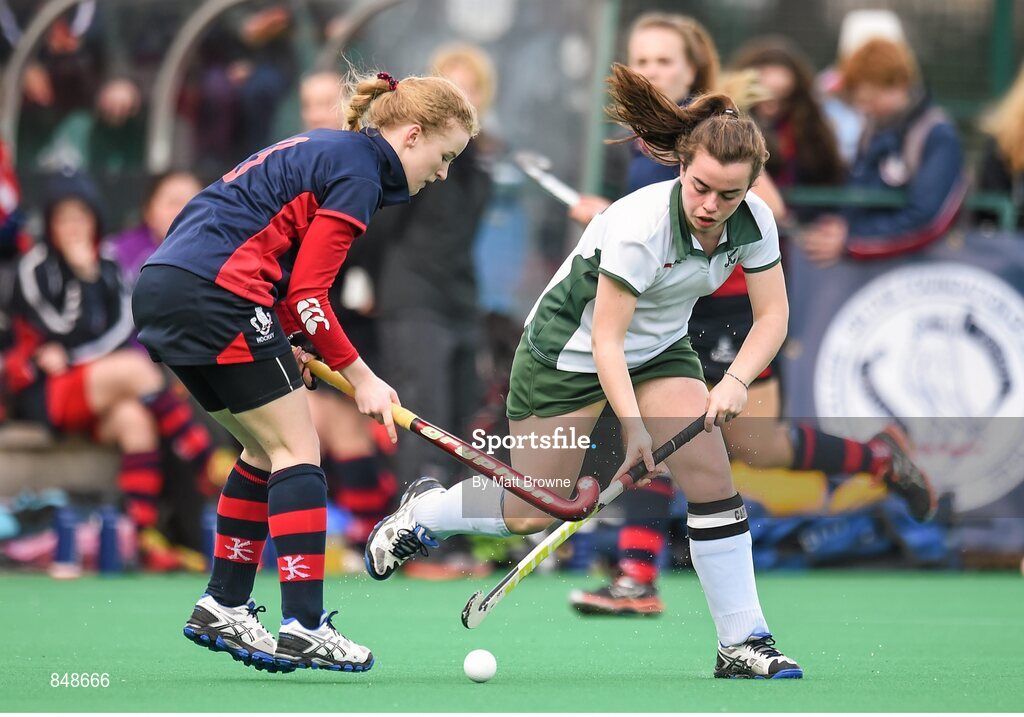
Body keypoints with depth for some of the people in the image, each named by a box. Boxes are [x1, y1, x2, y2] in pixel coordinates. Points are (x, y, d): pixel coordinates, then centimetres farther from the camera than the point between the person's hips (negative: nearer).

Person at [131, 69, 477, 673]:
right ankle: (304, 626, -8)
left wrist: (282, 346, 14)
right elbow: (307, 294, -12)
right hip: (216, 297, -10)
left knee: (268, 449, 17)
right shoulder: (358, 175, -8)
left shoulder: (321, 151, 22)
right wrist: (360, 377, -3)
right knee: (297, 450, -4)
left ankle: (223, 608, 20)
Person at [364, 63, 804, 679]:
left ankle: (744, 643, -7)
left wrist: (735, 382, -25)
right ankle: (424, 509, 33)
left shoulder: (754, 222, -17)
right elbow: (605, 339, -30)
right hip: (569, 348, -5)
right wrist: (633, 426, -36)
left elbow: (772, 316, -9)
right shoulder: (640, 225, -34)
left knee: (711, 474, -14)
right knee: (533, 514, 1)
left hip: (662, 351, 5)